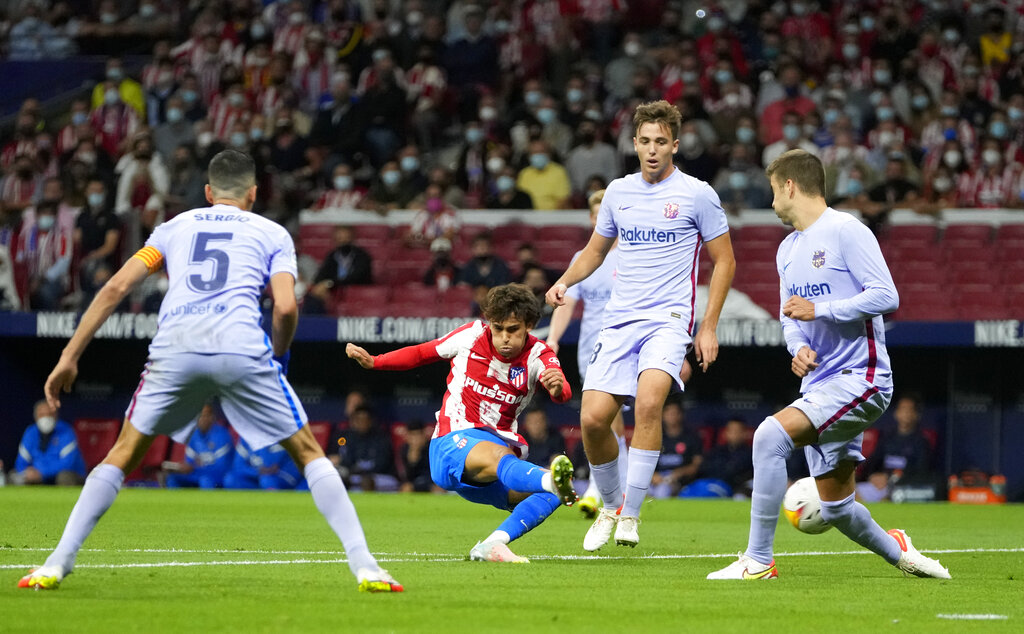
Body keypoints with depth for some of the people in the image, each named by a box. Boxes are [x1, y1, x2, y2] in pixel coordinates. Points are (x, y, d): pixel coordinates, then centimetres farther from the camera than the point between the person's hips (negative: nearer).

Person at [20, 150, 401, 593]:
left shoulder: (176, 227, 26)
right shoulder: (272, 234, 21)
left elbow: (116, 287, 17)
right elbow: (286, 308, 4)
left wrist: (70, 356, 18)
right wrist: (277, 357, 23)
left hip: (174, 347, 2)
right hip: (241, 347, -1)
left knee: (123, 454, 18)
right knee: (309, 454, 12)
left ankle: (58, 563, 10)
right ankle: (364, 565, 2)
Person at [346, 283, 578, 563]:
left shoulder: (537, 356, -1)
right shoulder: (473, 335, 0)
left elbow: (563, 393, -23)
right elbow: (422, 353, 16)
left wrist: (558, 388, -48)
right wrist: (372, 362, 6)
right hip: (454, 443, -4)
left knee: (550, 496, -24)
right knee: (502, 458, -40)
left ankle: (492, 545, -34)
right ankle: (554, 482, -72)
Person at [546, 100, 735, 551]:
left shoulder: (697, 194, -1)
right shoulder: (618, 192, 11)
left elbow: (724, 261, 4)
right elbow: (596, 249, 25)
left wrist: (709, 327, -2)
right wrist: (566, 281, 5)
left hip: (668, 319, -4)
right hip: (618, 321, 4)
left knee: (649, 401, -29)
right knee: (593, 418, -7)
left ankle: (630, 513, -20)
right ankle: (610, 504, 19)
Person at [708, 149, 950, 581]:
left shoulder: (846, 231, -9)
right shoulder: (788, 249, 17)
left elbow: (886, 297, -16)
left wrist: (819, 310, -20)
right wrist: (799, 348, -1)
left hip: (859, 377, -9)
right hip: (819, 382, 9)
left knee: (771, 434, -27)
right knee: (835, 508, 11)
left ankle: (758, 562, -24)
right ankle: (895, 550, 38)